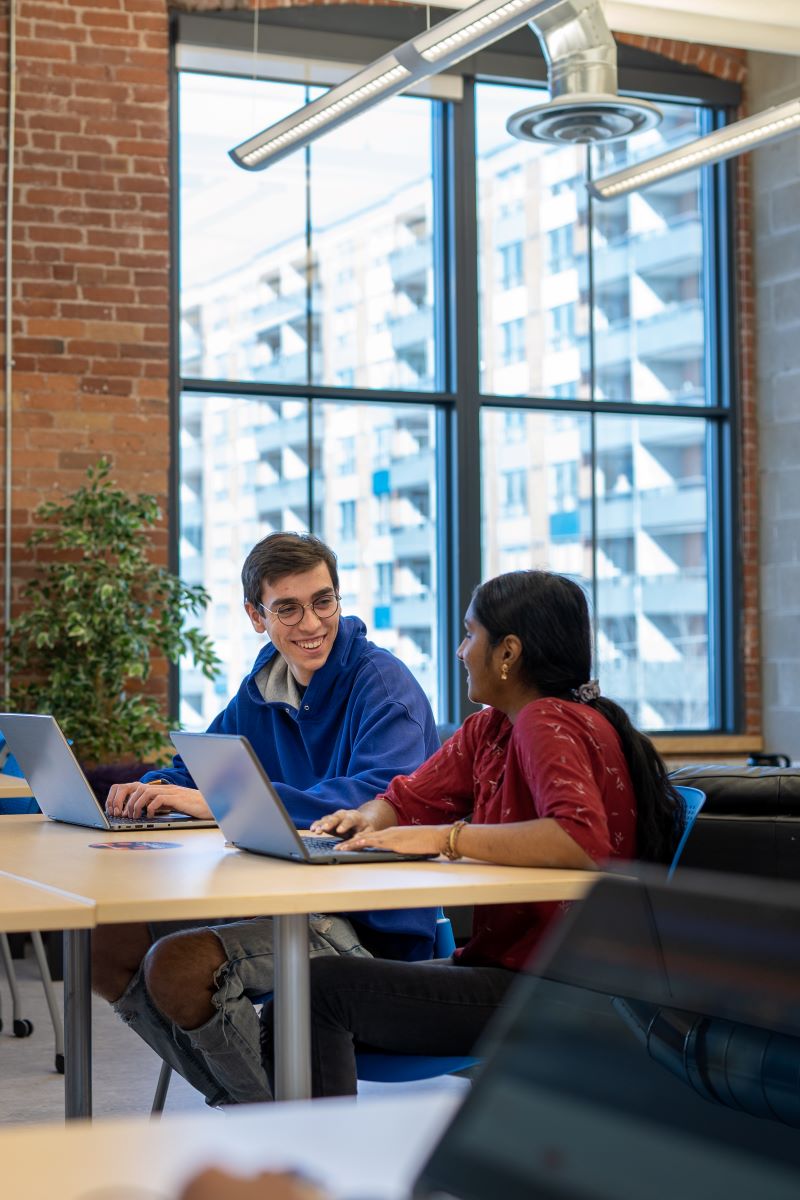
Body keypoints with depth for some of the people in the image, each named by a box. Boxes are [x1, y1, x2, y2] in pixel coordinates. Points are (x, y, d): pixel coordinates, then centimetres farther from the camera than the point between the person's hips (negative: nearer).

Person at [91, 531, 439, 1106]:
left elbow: (384, 796, -30)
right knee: (106, 947, 3)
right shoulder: (261, 691, 10)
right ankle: (234, 1103, 14)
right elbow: (199, 765, 23)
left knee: (176, 966, -27)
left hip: (370, 924, -8)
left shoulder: (382, 681, -14)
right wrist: (154, 789, -4)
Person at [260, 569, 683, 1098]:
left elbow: (582, 840, -33)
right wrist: (367, 818, -3)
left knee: (320, 989, -18)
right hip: (503, 966, 9)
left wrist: (445, 837, -29)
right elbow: (409, 797, 21)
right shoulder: (490, 729, 13)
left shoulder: (552, 725, -16)